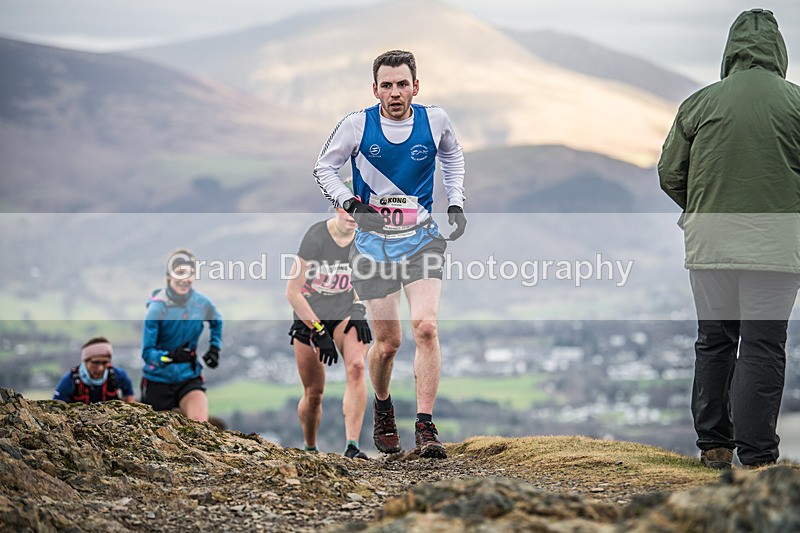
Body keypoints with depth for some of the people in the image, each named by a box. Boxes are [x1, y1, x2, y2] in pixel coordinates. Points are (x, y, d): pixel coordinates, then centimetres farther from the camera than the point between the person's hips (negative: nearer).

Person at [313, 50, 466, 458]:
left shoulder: (434, 120, -2)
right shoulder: (357, 125, -7)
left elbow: (452, 156, 20)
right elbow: (324, 168, 5)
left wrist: (455, 204, 10)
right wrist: (351, 204, -10)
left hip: (422, 240, 0)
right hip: (374, 242, 0)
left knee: (426, 327, -18)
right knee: (387, 342, 3)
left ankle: (426, 428, -15)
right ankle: (382, 409, 34)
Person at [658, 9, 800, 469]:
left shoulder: (699, 103, 1)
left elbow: (669, 175, 7)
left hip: (709, 242, 3)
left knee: (713, 342, 15)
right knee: (763, 346, 0)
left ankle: (713, 444, 21)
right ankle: (756, 455, -3)